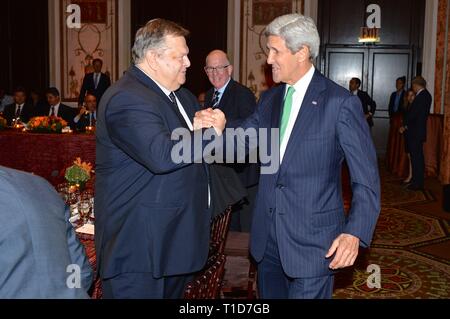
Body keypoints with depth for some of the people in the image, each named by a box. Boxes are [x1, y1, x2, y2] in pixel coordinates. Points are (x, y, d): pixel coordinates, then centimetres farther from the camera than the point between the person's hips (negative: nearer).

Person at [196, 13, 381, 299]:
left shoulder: (341, 102, -11)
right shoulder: (269, 99, 9)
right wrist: (215, 126, -13)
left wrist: (355, 232, -21)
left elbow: (366, 178, -11)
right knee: (270, 294, 19)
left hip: (312, 240, -6)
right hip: (268, 236, 6)